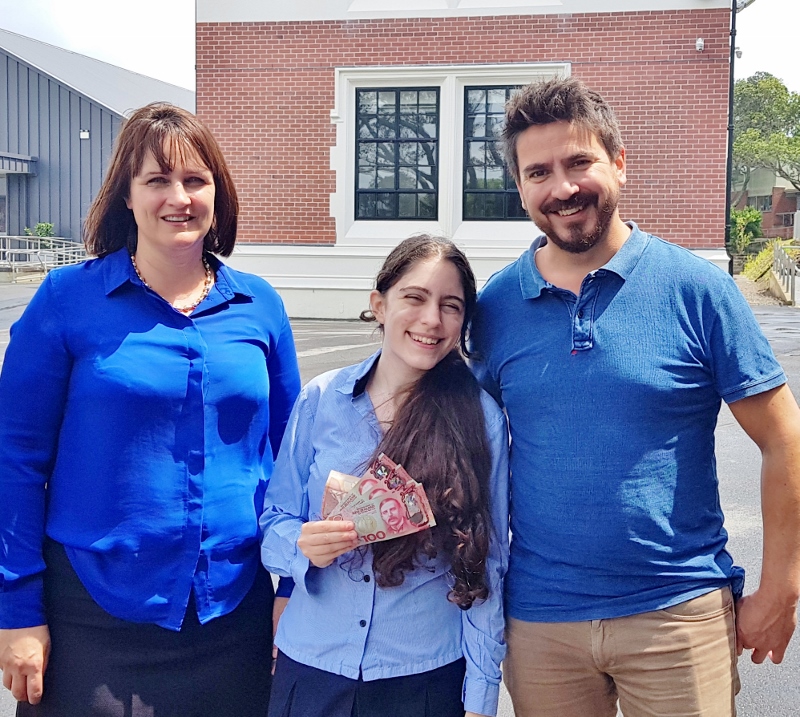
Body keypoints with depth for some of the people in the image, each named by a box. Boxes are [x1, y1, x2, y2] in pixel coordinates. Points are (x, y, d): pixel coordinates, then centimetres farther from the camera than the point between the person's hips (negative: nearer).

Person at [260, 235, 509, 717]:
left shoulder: (481, 419, -9)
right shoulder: (321, 399, -5)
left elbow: (486, 566, -5)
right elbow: (275, 521, 2)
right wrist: (305, 548, -20)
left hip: (426, 677, -1)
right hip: (312, 668, 2)